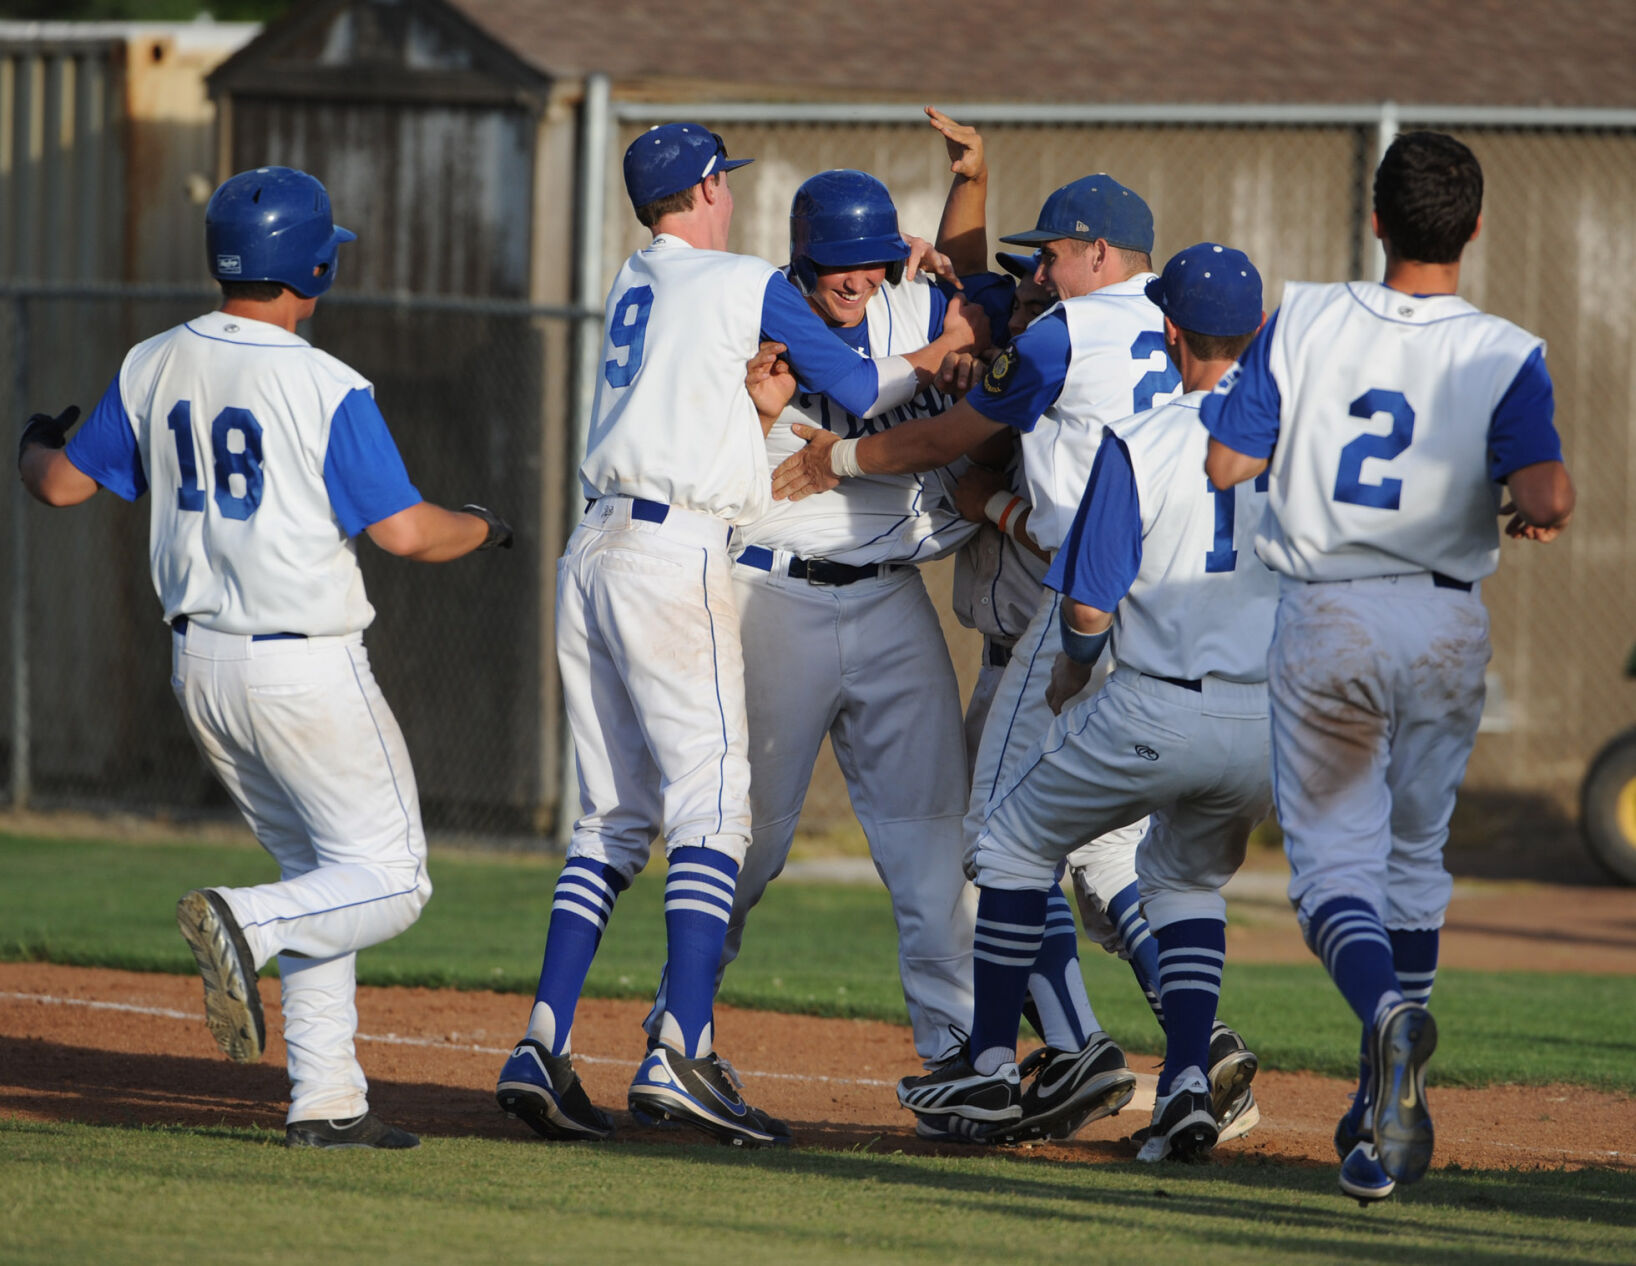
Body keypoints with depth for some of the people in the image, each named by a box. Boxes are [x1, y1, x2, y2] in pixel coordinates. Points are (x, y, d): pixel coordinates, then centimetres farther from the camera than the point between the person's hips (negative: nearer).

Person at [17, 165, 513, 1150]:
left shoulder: (154, 368, 2)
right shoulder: (326, 388, -15)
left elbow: (60, 483, 10)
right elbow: (405, 532, -17)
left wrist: (37, 442, 33)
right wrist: (483, 530, 4)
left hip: (201, 664, 7)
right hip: (305, 673, -7)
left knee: (324, 879, 17)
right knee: (389, 882, 1)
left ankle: (327, 1102, 10)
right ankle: (244, 925, -25)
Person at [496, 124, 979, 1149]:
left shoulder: (633, 285, 19)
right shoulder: (747, 285, -1)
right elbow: (859, 390, 4)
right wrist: (941, 351, 22)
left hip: (594, 557, 7)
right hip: (676, 560, -7)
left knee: (614, 818, 11)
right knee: (713, 804, -10)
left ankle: (545, 1046, 1)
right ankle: (682, 1053, -23)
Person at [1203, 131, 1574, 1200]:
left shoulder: (1305, 320, -4)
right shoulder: (1505, 355, -8)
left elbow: (1227, 462, -4)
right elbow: (1545, 492, -21)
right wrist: (1536, 514, 3)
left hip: (1325, 622, -1)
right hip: (1445, 622, 1)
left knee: (1333, 863, 2)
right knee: (1414, 858, 18)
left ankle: (1388, 1005, -31)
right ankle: (1388, 1119, 21)